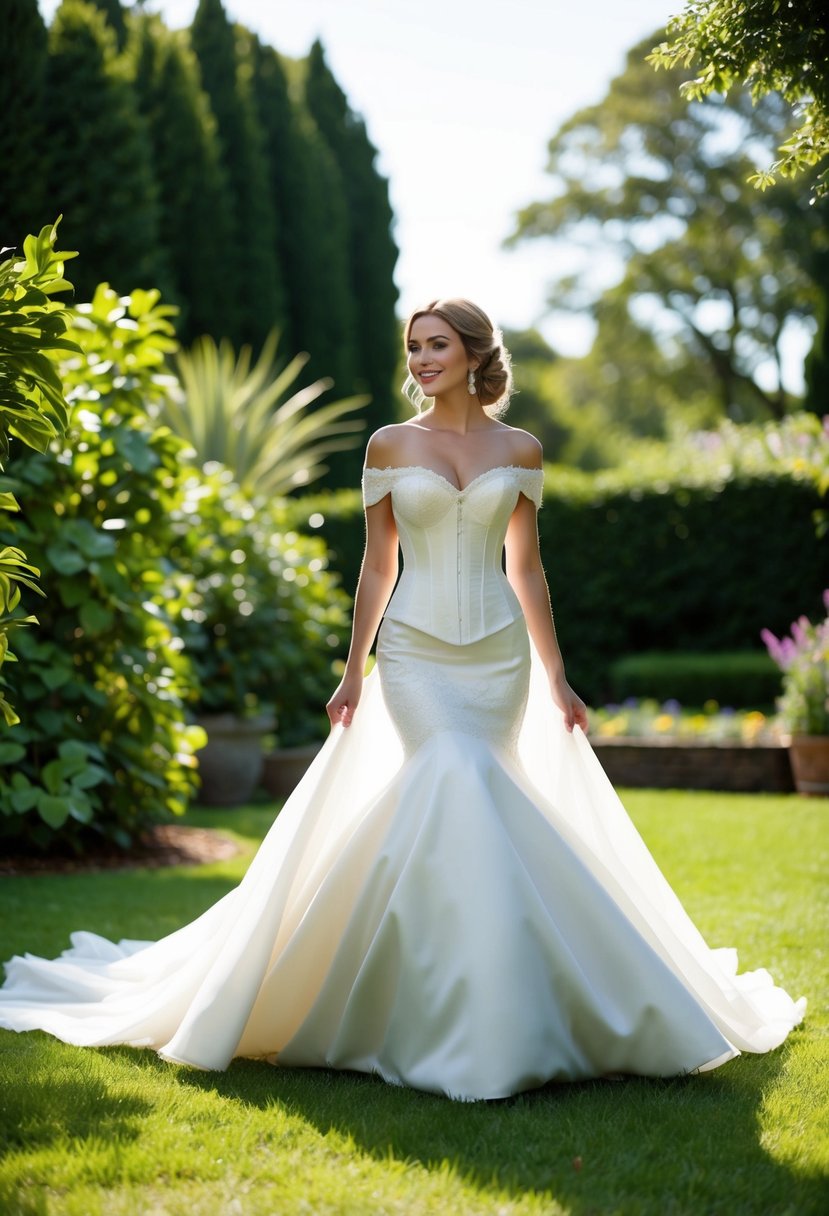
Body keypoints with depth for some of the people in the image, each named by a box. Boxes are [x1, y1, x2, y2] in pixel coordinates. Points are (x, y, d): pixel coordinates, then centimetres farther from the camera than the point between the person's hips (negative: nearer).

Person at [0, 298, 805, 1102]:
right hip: (416, 652, -1)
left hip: (498, 654, 1)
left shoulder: (520, 452, 6)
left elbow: (526, 567, 10)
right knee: (460, 793, -16)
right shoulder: (390, 446, 4)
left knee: (442, 804, -1)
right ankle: (471, 1020, -7)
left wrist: (556, 679, 9)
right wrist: (352, 673, 5)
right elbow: (377, 564, 7)